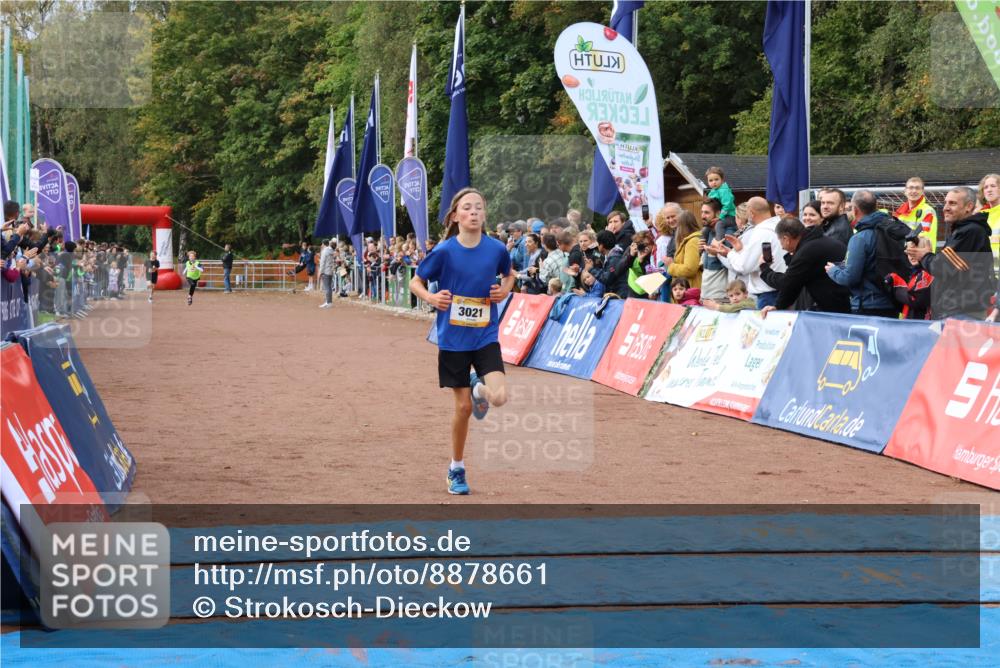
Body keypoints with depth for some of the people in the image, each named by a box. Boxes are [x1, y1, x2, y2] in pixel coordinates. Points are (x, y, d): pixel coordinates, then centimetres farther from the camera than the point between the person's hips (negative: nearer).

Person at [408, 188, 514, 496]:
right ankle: (457, 470, 23)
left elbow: (509, 274, 17)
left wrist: (505, 289, -4)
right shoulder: (444, 251, -11)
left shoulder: (497, 248, -5)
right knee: (463, 407, 3)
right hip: (453, 340, -1)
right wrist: (431, 298, -19)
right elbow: (415, 283, 1)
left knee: (499, 397, -18)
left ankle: (479, 388, 21)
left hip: (486, 337, 1)